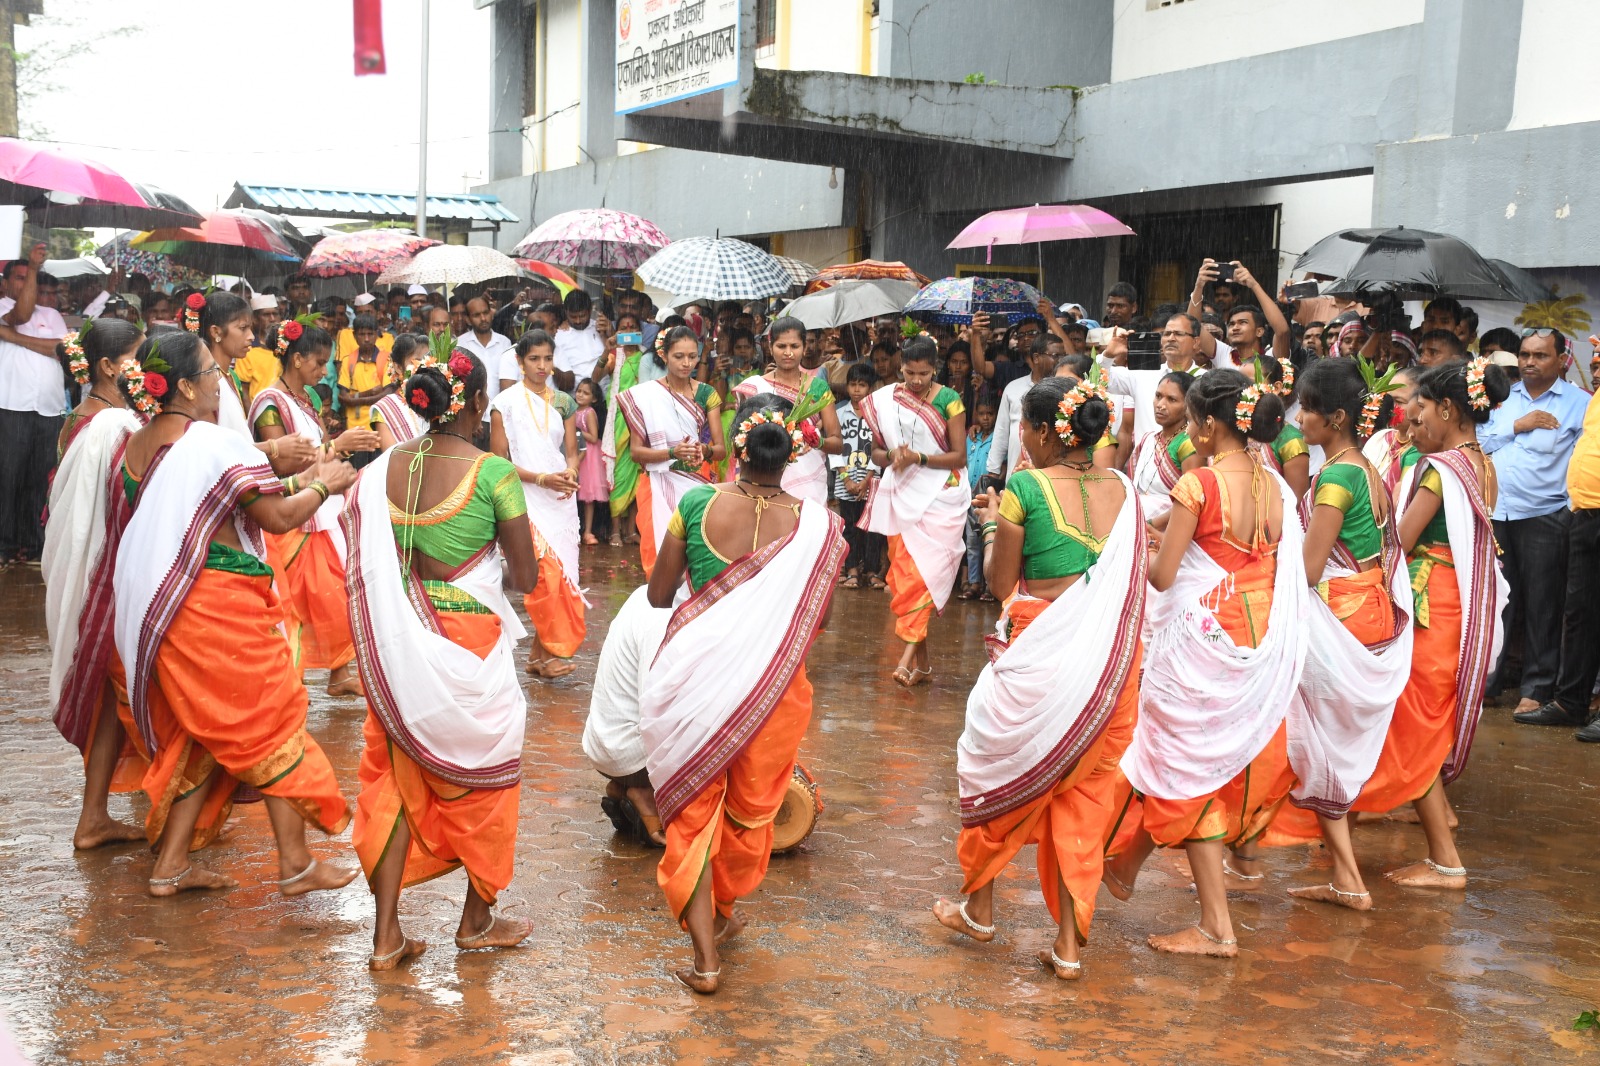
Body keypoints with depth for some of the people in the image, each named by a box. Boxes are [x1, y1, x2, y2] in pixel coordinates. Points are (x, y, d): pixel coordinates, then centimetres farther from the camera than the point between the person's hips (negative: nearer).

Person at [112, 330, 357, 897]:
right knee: (271, 723, 6)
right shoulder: (213, 442, -17)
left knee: (201, 734, 19)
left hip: (155, 608, 8)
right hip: (219, 605, -8)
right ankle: (295, 865, 13)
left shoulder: (135, 446, 8)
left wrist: (298, 480, 19)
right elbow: (280, 517, -17)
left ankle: (171, 865, 20)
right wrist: (322, 485, 2)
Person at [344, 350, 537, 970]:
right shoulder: (492, 472, -14)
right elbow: (526, 579, -10)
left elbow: (364, 558, 7)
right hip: (471, 639, -4)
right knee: (483, 776, 15)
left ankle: (387, 936, 15)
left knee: (397, 780, 14)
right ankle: (477, 920, 29)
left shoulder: (385, 467, 0)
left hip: (398, 643, 5)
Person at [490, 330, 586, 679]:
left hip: (562, 497, 5)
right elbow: (498, 460, -4)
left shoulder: (564, 402, 10)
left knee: (557, 572, 3)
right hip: (526, 497, -5)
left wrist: (570, 473, -12)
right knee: (548, 571, -17)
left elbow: (571, 451, 12)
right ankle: (549, 652, -6)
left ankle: (538, 654, 13)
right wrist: (540, 478, -15)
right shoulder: (505, 402, -2)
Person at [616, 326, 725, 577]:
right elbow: (636, 451, -5)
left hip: (697, 485, 2)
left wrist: (704, 451, -20)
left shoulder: (707, 394, 5)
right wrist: (673, 453, -20)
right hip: (660, 488, -2)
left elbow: (720, 449, 3)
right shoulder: (644, 395, -2)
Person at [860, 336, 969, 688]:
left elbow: (959, 456, -5)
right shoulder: (884, 401, 6)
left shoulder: (949, 401, -4)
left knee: (926, 570, -15)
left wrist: (919, 458, -18)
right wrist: (893, 455, -11)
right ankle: (923, 662, 9)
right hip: (902, 495, 4)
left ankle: (908, 654, -17)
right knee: (904, 572, 2)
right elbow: (876, 453, 11)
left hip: (940, 496, -4)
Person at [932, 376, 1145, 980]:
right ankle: (1069, 946, 14)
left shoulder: (1026, 488, -12)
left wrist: (993, 526, 12)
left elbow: (1000, 584, -6)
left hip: (1042, 657, -4)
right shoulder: (1122, 490, 4)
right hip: (1112, 659, 5)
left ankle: (979, 910, 32)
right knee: (1083, 795, 12)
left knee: (997, 772, 18)